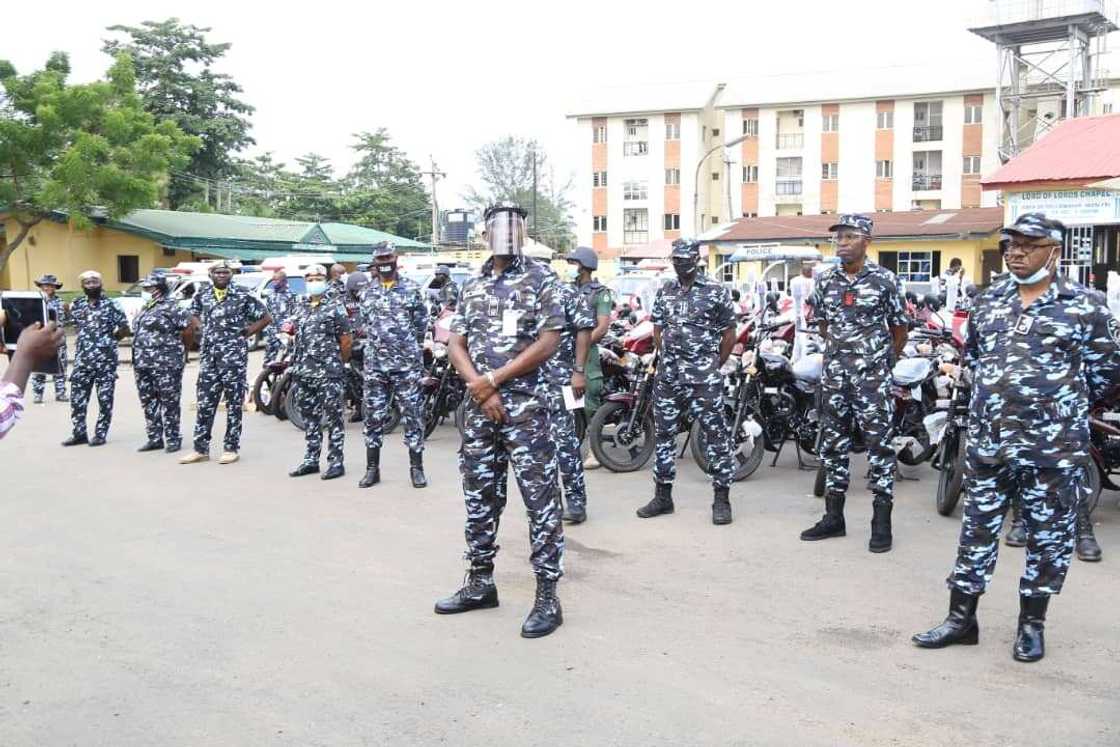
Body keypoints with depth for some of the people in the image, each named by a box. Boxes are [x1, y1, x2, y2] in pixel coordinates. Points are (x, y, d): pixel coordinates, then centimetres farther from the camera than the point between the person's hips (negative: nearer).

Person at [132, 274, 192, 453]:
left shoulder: (171, 308, -10)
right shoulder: (144, 309, 17)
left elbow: (188, 329, -13)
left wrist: (180, 349, 0)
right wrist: (137, 357, 17)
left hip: (166, 364, -9)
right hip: (143, 364, 9)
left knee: (169, 403, -3)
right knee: (148, 402, 11)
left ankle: (173, 439, 5)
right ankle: (155, 438, 20)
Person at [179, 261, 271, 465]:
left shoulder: (243, 295, -4)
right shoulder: (202, 295, 8)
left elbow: (266, 318, 1)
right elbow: (193, 314, 27)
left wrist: (245, 333, -3)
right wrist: (203, 329, 10)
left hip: (234, 356, -4)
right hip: (208, 355, 4)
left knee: (234, 403, 2)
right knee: (205, 403, 6)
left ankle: (231, 448, 10)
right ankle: (201, 449, 12)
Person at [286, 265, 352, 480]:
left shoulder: (335, 307, -3)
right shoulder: (299, 307, 14)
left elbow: (346, 341, -2)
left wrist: (339, 364, 5)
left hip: (329, 373, -6)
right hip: (303, 371, 6)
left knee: (333, 418, -3)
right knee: (309, 417, 13)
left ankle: (336, 462, 1)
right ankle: (311, 460, 21)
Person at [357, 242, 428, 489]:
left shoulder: (411, 288, 2)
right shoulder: (368, 291, 10)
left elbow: (421, 322, 6)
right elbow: (362, 322, 18)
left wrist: (410, 345, 7)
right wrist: (376, 340, 10)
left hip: (407, 363, -3)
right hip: (374, 364, 3)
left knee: (412, 414, 0)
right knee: (373, 415, 6)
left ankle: (416, 467, 7)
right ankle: (372, 468, 14)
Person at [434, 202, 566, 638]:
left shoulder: (540, 278, -2)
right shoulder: (472, 286, 14)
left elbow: (548, 342, -10)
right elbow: (456, 346, 9)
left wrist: (493, 379, -12)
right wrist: (480, 388, -8)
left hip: (526, 407, -6)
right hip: (479, 406, 6)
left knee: (540, 500, -4)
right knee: (478, 497, 12)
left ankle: (547, 596, 1)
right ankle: (480, 583, 25)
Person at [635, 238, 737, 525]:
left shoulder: (715, 291, -3)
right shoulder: (664, 292, 11)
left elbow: (729, 334, 2)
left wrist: (713, 366, 5)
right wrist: (669, 360, 13)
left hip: (704, 377, -5)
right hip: (668, 374, 5)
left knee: (715, 434, -3)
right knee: (664, 434, 9)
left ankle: (722, 498, 4)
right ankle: (662, 496, 19)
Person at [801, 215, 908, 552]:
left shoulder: (885, 279, -5)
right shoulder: (825, 280, 7)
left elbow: (899, 329, 4)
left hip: (873, 375, -5)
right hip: (834, 373, 5)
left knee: (879, 444, -3)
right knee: (833, 443, 9)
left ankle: (882, 522, 4)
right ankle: (833, 517, 19)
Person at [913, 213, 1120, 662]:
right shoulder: (989, 301, 9)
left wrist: (1065, 406, 8)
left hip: (1053, 449, -4)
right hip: (987, 441, 4)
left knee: (1049, 537, 7)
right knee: (977, 530, 10)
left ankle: (1032, 624, 22)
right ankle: (961, 617, 19)